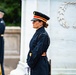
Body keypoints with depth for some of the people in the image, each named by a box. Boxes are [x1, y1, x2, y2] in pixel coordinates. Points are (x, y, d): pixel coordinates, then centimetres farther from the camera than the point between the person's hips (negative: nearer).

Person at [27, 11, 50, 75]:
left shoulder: (43, 35, -16)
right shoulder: (37, 33, 13)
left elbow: (38, 51, -19)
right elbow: (32, 49, 15)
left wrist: (30, 62, -12)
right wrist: (29, 60, 4)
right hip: (35, 65, 9)